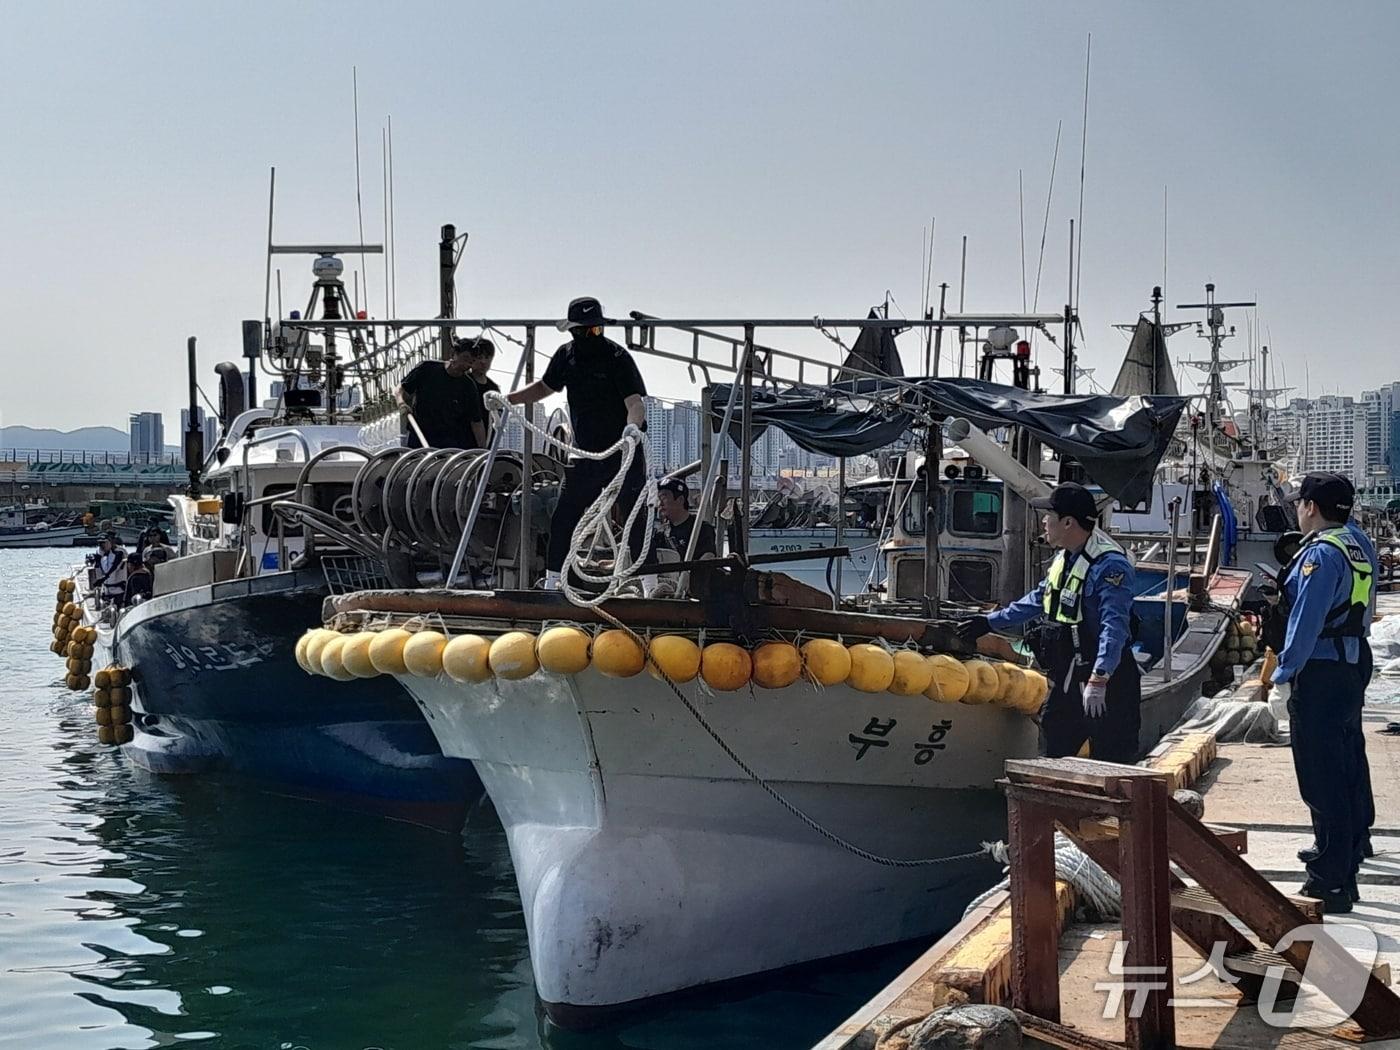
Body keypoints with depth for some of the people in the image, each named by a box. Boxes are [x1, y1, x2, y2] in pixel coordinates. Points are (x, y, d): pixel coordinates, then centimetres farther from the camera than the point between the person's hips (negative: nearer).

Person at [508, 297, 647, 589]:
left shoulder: (617, 357, -13)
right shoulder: (566, 355, 4)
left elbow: (636, 401, -24)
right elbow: (546, 387, 23)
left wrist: (633, 425, -45)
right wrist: (507, 400, 13)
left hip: (623, 455, -5)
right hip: (584, 454, 5)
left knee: (636, 521, -6)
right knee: (562, 521, 4)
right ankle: (551, 585, 15)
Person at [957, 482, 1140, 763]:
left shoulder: (1110, 565, -20)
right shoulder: (1063, 559, 12)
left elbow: (1114, 628, -29)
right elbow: (1038, 600, 28)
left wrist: (1098, 680, -37)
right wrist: (990, 622, 31)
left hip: (1105, 683, -9)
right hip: (1066, 682, 9)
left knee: (1110, 765, -7)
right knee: (1055, 753, 16)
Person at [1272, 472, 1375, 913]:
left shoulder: (1321, 553, -18)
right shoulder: (1357, 546, 12)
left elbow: (1306, 621, -21)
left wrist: (1284, 675, -17)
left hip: (1320, 674, -10)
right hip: (1353, 666, 10)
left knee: (1322, 780, -6)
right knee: (1350, 768, 18)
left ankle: (1330, 882, -5)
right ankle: (1349, 852, 31)